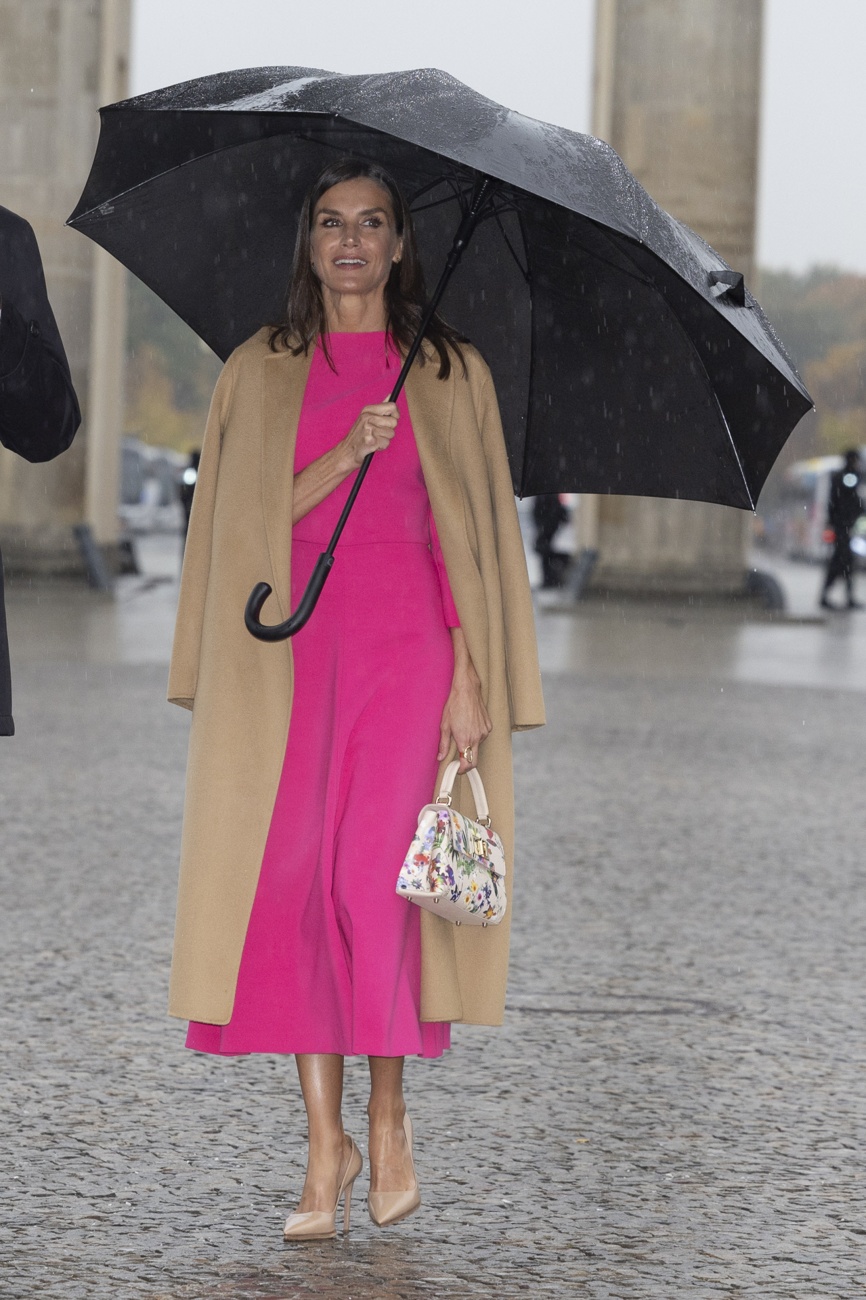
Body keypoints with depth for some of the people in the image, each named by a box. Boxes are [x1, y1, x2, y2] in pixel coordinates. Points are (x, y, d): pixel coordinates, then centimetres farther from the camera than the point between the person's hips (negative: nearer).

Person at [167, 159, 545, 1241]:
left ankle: (387, 1115, 7)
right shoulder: (259, 372, 12)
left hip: (403, 644, -1)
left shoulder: (450, 374, 10)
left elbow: (473, 540, 7)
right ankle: (325, 1143, 1)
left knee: (372, 875, -12)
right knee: (292, 878, -5)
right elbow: (249, 521, 5)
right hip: (291, 651, 2)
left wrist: (472, 678, -1)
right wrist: (345, 453, -10)